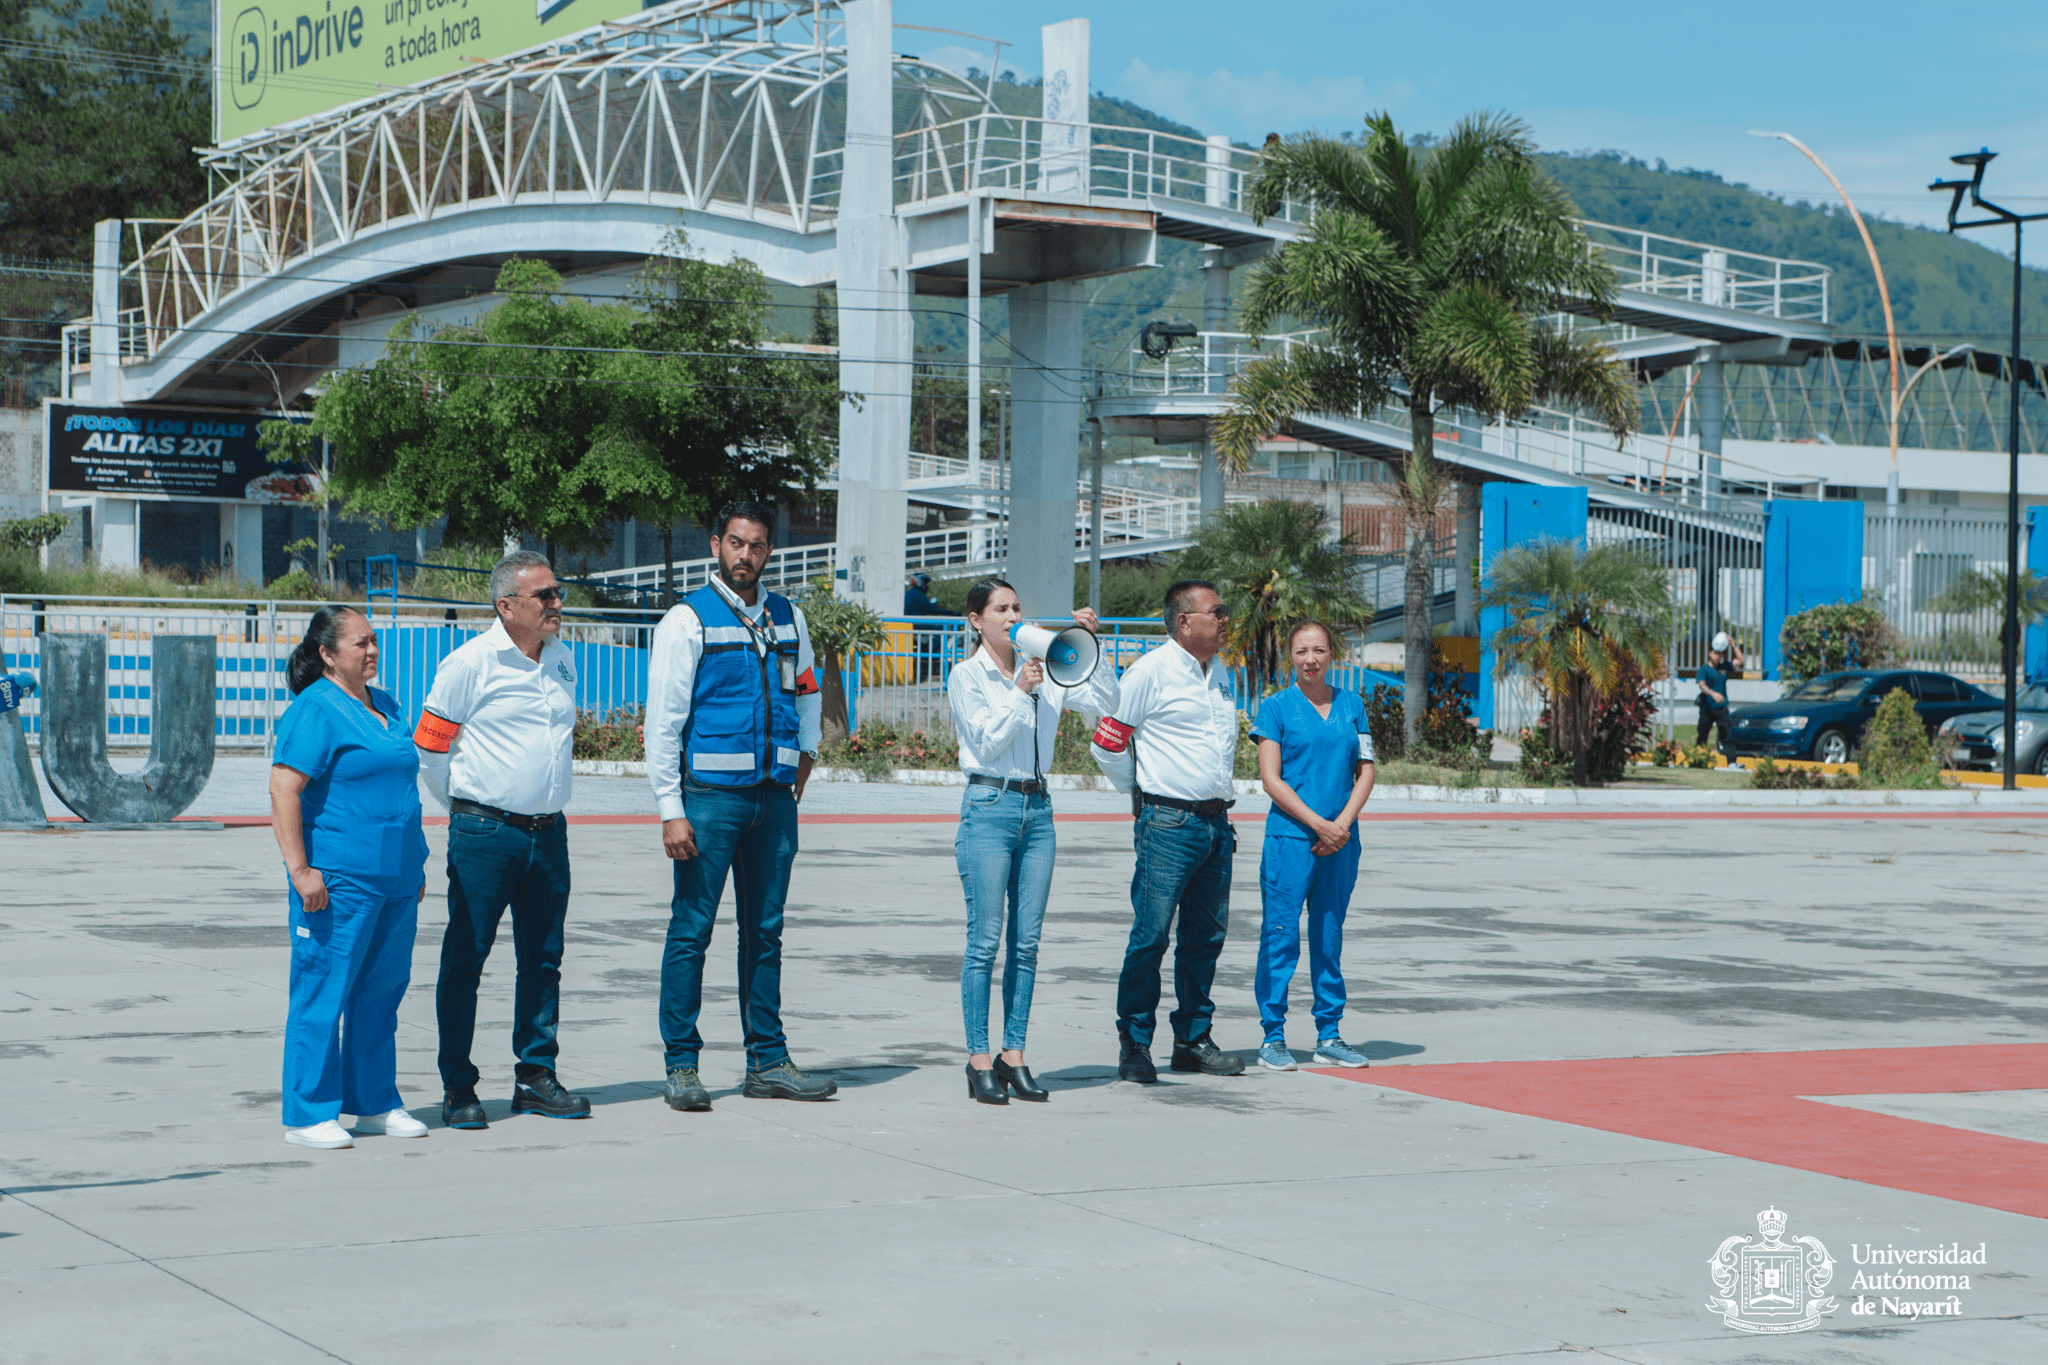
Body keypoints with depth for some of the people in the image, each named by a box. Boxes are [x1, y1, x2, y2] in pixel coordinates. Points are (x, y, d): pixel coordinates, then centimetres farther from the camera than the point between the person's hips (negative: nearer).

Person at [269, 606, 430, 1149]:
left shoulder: (387, 707, 17)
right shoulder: (313, 711, -10)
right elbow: (283, 789, -16)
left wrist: (414, 863, 24)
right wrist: (300, 870, -21)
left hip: (394, 879, 8)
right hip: (337, 880, -8)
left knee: (382, 991, 12)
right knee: (322, 992, -4)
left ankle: (376, 1103, 22)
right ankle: (307, 1115, 0)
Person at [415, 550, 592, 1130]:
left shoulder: (563, 660, 10)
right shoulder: (469, 663, -9)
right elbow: (428, 748, -4)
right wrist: (469, 811, 5)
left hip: (548, 832, 6)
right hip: (484, 835, -6)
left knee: (543, 958, 10)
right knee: (465, 958, -1)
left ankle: (535, 1076, 19)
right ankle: (458, 1088, 4)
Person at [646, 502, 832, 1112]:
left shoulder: (788, 619, 12)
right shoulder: (687, 619, -3)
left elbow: (807, 690, 31)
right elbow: (663, 721, -7)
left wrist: (806, 752, 18)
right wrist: (671, 810, -13)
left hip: (775, 796, 5)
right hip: (710, 794, -5)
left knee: (765, 931, 9)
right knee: (691, 930, -3)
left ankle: (767, 1061, 15)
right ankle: (681, 1067, 3)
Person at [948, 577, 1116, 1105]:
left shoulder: (1043, 671, 12)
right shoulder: (966, 675, 0)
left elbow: (1104, 702, 8)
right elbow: (986, 742, -9)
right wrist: (1019, 693, -17)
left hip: (1037, 809, 5)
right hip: (989, 807, -5)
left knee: (1027, 941, 4)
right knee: (985, 938, -5)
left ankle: (1014, 1057, 10)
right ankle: (979, 1060, 0)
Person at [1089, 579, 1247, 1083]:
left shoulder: (1219, 674, 15)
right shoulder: (1150, 672, -8)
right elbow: (1107, 743, -5)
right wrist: (1140, 791, 5)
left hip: (1216, 822, 7)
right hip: (1168, 824, -7)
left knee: (1206, 936, 10)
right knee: (1151, 935, -7)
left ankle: (1193, 1040, 18)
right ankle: (1133, 1045, 0)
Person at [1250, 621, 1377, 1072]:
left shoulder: (1351, 705, 11)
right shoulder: (1277, 707, 0)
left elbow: (1366, 771, 9)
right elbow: (1271, 779, -5)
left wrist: (1342, 823, -6)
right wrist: (1317, 824, -12)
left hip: (1341, 839, 4)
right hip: (1290, 836, -4)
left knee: (1329, 937, 9)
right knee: (1281, 936, -4)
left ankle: (1329, 1035, 16)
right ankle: (1273, 1038, 2)